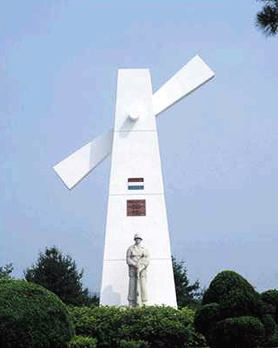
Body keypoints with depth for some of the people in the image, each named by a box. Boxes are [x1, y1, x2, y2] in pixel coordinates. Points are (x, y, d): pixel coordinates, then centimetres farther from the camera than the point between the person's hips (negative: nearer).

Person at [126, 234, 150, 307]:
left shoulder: (145, 249, 10)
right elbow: (128, 260, 0)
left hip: (142, 270, 1)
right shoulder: (130, 249, 7)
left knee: (143, 286, -5)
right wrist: (136, 265, -14)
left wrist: (142, 266, -11)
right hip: (133, 270, -1)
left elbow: (147, 260, 5)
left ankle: (144, 303, -2)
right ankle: (132, 304, -3)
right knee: (133, 286, -6)